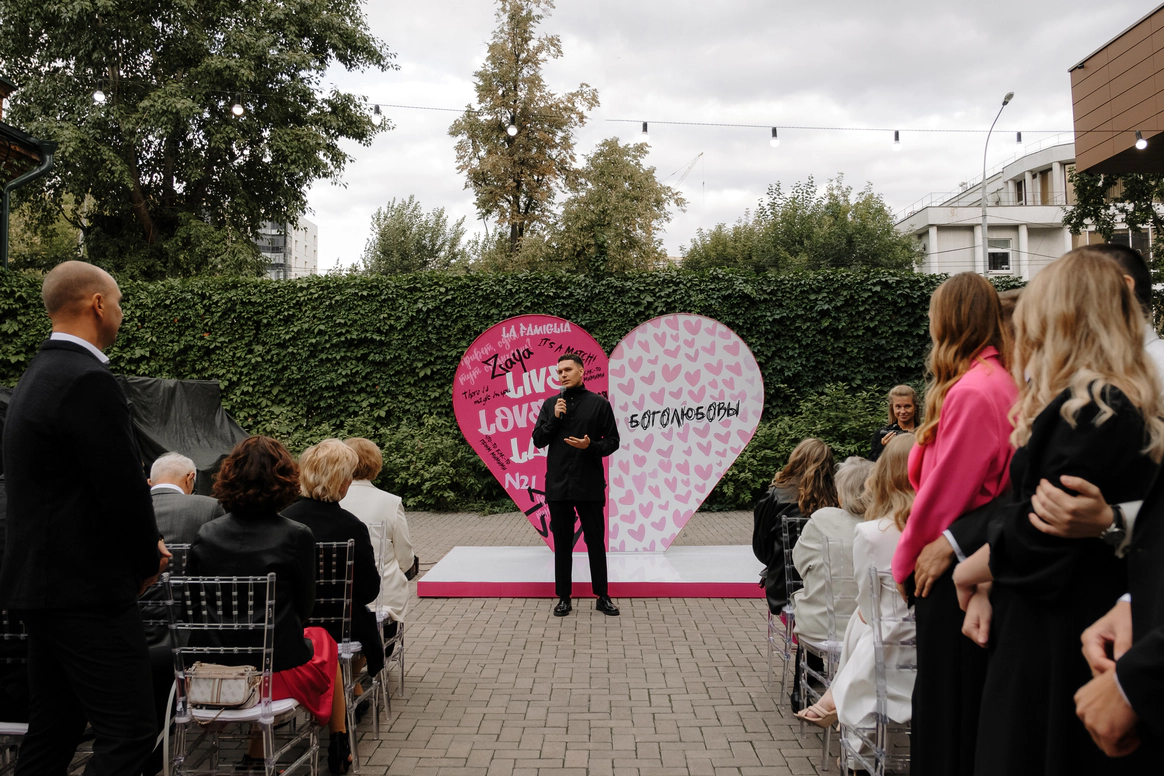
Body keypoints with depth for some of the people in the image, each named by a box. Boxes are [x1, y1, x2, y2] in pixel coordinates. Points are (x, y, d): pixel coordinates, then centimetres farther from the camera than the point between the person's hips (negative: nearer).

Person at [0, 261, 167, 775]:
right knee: (129, 733, -6)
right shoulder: (88, 381, -18)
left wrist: (142, 545, 11)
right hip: (87, 588, -11)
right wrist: (148, 560, -2)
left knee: (53, 731, 18)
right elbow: (122, 488, -20)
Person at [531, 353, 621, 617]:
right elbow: (538, 440, 5)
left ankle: (602, 596, 17)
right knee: (562, 542, 9)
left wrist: (591, 446, -18)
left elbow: (612, 441, 0)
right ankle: (564, 597, 18)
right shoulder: (550, 404, 7)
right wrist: (554, 418, -9)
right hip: (558, 486, 2)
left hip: (590, 486, -2)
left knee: (596, 541, 6)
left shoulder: (599, 404, -1)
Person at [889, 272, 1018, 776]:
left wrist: (905, 560, -4)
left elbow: (944, 489, -17)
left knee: (947, 694, 2)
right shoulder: (1002, 382, 9)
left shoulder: (970, 392, -20)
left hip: (951, 567, -9)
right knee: (974, 694, 18)